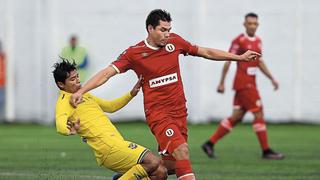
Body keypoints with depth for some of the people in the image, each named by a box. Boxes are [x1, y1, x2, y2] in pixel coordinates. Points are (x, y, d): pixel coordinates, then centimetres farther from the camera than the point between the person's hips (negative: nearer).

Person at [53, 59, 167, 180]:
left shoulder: (85, 96, 26)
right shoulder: (64, 101, -4)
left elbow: (111, 106, 38)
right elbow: (60, 124, -24)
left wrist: (131, 94, 25)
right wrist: (70, 130, -47)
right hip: (108, 146, -9)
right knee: (154, 162, -23)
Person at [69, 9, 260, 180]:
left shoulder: (174, 42, 4)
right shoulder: (134, 53, -7)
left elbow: (206, 52, 15)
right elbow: (106, 73, -10)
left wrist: (239, 57, 18)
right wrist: (80, 91, -22)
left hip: (179, 112, 6)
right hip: (158, 113, -5)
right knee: (182, 151, -24)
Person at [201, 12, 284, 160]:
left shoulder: (258, 41, 14)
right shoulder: (239, 41, -10)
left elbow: (260, 62, 24)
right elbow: (227, 62, -8)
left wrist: (271, 78, 18)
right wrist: (222, 83, -9)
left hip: (250, 84, 8)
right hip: (243, 83, -8)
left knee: (236, 117, 8)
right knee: (259, 114, -9)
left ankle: (210, 143, 13)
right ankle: (266, 151, -5)